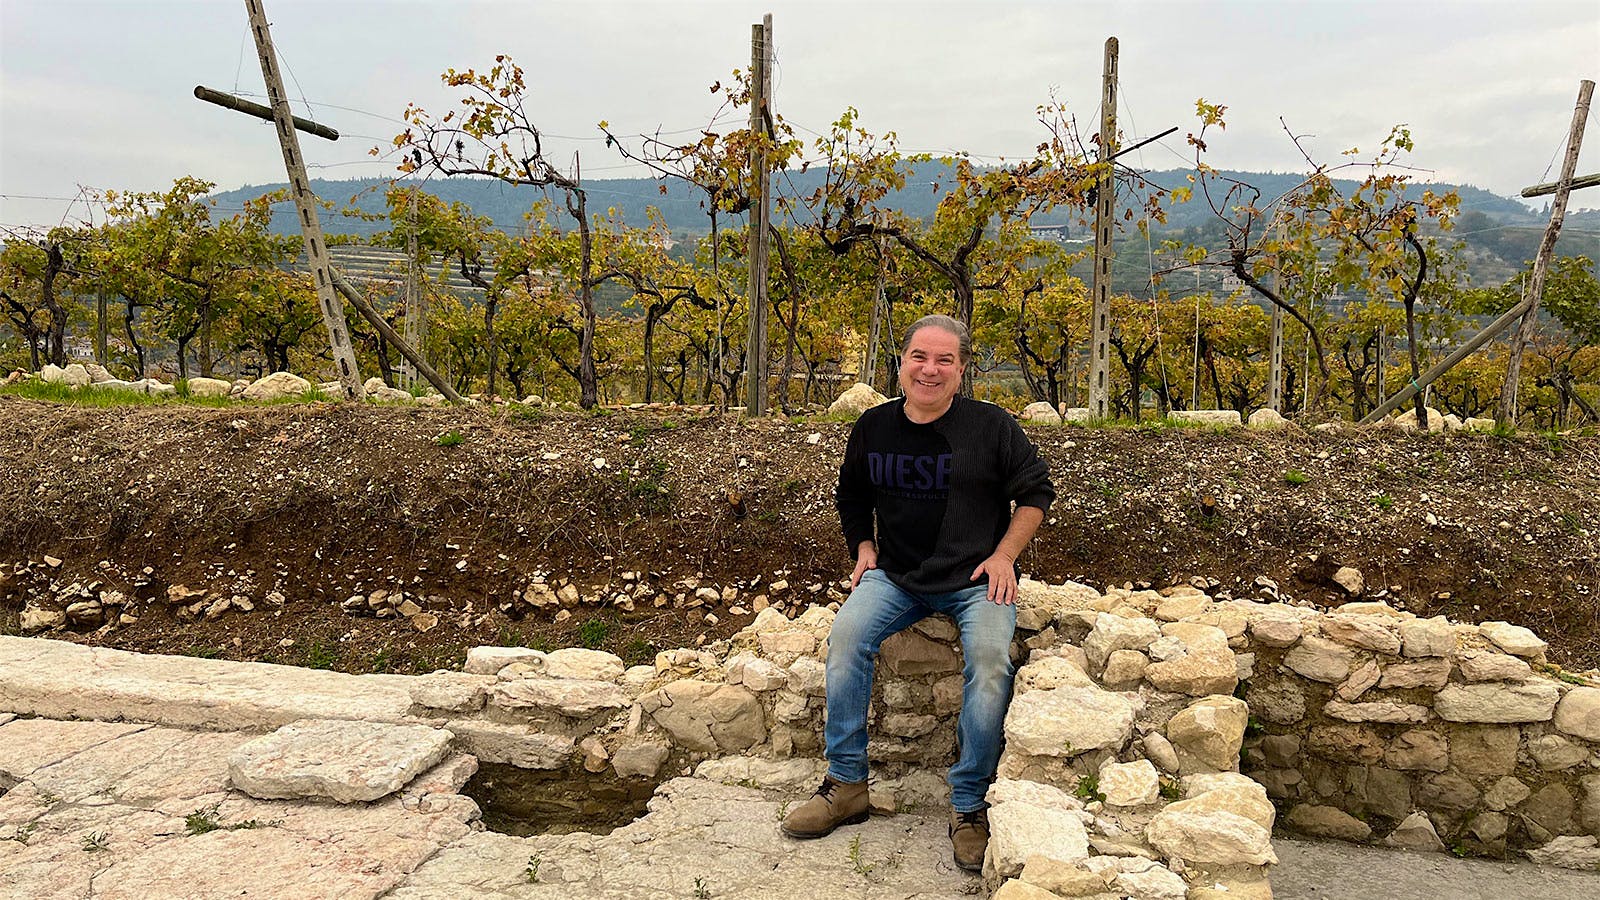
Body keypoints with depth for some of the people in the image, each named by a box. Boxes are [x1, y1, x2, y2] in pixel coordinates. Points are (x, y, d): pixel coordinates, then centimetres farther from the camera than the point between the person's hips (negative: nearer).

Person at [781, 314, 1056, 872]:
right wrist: (863, 549, 8)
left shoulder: (991, 426, -5)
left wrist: (1004, 556, -4)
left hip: (975, 578, -2)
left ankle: (969, 805, -13)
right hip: (895, 575, 3)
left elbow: (1036, 491, 5)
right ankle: (846, 785, -9)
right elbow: (852, 497, 22)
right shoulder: (873, 427, 4)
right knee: (846, 634, -23)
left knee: (990, 658, -30)